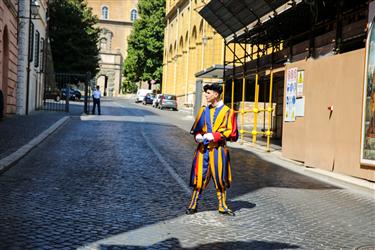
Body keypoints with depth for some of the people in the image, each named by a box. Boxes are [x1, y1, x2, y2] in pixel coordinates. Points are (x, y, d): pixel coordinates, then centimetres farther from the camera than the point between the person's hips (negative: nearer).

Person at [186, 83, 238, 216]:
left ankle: (222, 206, 20)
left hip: (218, 150, -2)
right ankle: (193, 205, 12)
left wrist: (214, 136, -16)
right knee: (199, 177, 3)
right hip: (203, 149, 2)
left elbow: (232, 133, -6)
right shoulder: (204, 110, 10)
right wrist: (198, 136, -7)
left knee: (220, 179, 7)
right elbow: (196, 129, 16)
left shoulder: (227, 112, -2)